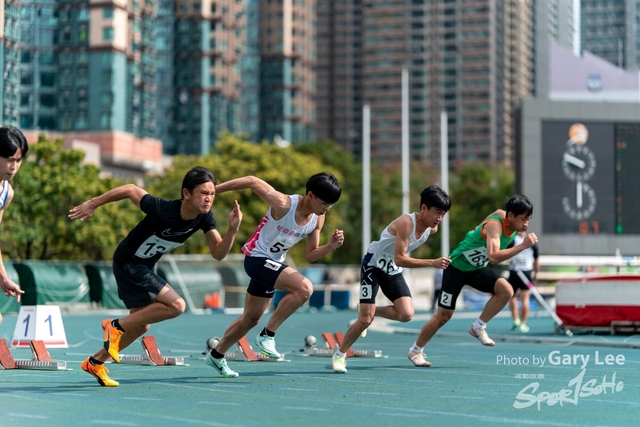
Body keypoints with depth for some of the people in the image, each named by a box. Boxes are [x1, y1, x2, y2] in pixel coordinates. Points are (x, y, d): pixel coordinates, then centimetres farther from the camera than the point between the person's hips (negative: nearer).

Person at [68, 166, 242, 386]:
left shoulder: (204, 217, -13)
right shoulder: (163, 210, -33)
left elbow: (218, 253, -11)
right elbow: (131, 189, -20)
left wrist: (233, 230, -29)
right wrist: (93, 204, -11)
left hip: (145, 266, 8)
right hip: (128, 262, -8)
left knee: (141, 325, 18)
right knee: (176, 305, -21)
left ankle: (94, 362, 35)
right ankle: (116, 325, -7)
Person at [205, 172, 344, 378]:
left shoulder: (317, 219, -4)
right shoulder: (283, 204, -26)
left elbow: (310, 256, 3)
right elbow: (252, 181, -19)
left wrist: (331, 246, -15)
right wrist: (214, 189, -17)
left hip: (272, 263, 9)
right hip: (257, 258, -9)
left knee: (251, 318, 20)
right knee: (304, 287, -27)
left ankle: (216, 355, 39)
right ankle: (267, 335, -16)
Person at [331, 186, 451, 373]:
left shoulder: (432, 229, -7)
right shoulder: (406, 223, -30)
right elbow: (400, 259, -34)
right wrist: (433, 263, -38)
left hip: (393, 271, 7)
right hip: (374, 265, -6)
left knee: (407, 314, -14)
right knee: (365, 319, -12)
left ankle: (371, 311, 12)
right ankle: (339, 354, 10)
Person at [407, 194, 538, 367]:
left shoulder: (508, 219, -10)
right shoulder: (494, 225, -34)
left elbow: (498, 212, 15)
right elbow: (494, 257, -49)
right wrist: (522, 246, -52)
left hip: (477, 268, 7)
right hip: (456, 267, -7)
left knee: (506, 291, -19)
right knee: (444, 315, 0)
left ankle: (478, 327, -3)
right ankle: (415, 350, 20)